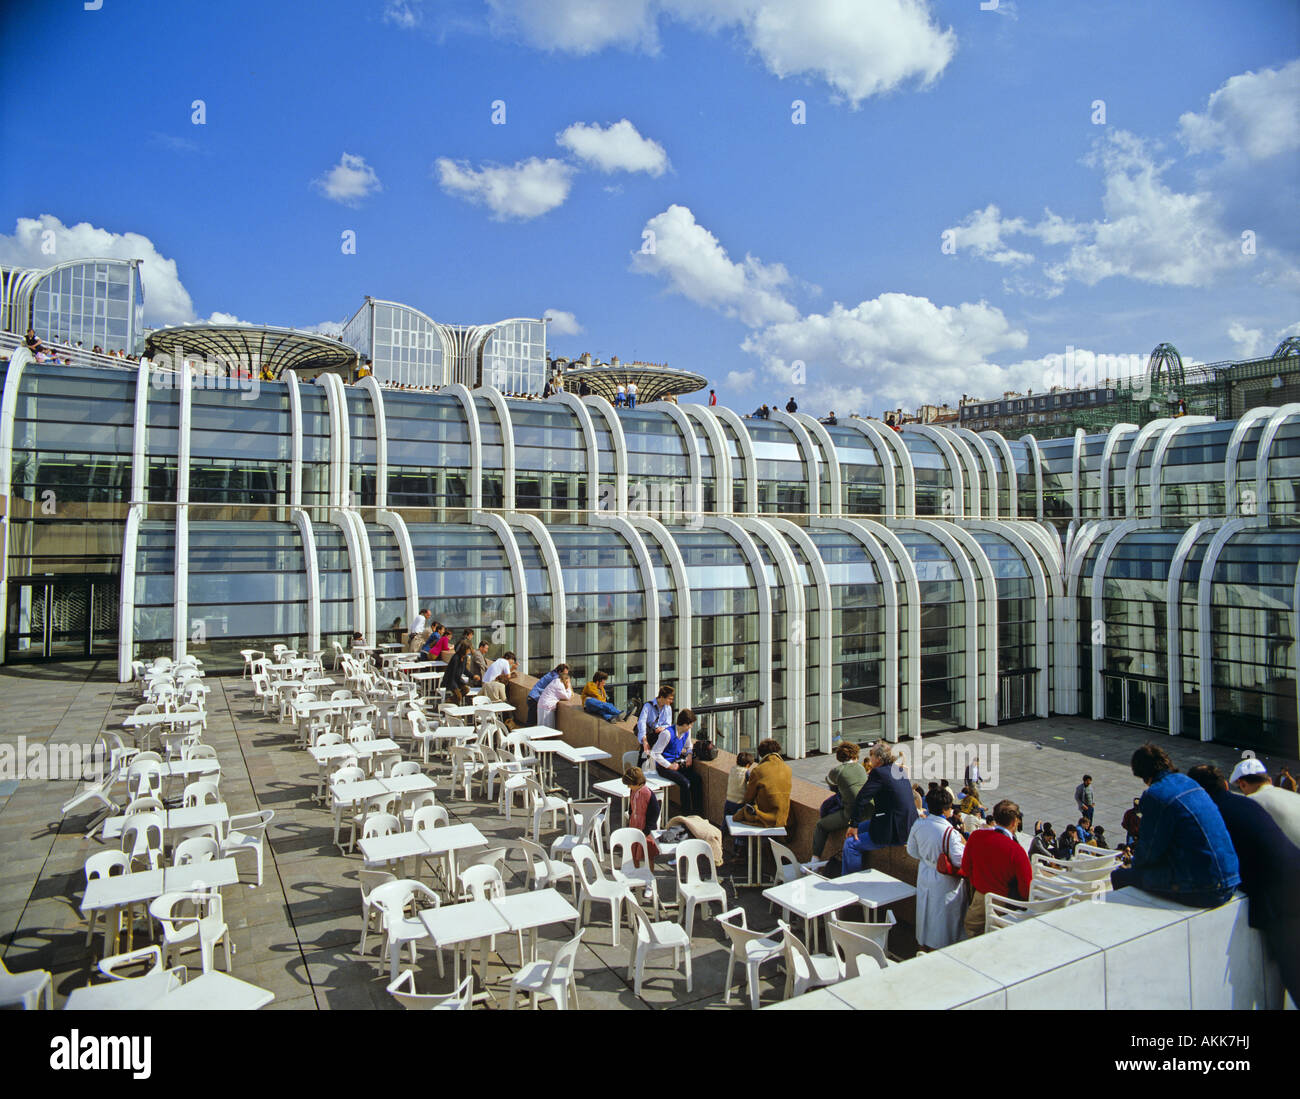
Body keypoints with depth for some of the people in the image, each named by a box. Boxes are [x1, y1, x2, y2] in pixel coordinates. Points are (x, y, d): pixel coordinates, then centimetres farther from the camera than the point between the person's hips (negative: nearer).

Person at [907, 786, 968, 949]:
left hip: (924, 877, 6)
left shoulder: (918, 824, -8)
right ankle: (940, 949, 23)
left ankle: (924, 943, 37)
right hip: (944, 883, -6)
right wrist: (963, 843, -7)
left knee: (926, 912, 22)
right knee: (943, 916, 12)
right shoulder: (950, 832, -27)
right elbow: (960, 861, -22)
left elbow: (912, 851, 4)